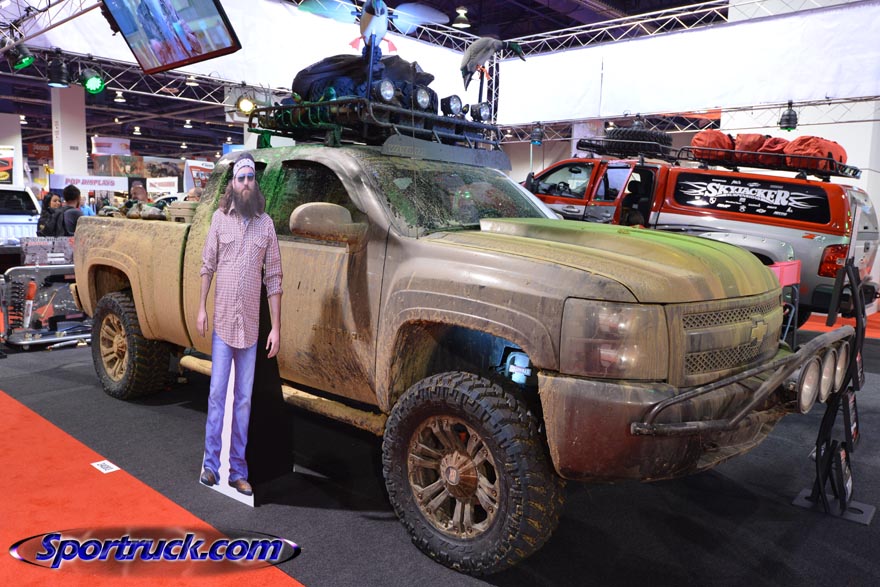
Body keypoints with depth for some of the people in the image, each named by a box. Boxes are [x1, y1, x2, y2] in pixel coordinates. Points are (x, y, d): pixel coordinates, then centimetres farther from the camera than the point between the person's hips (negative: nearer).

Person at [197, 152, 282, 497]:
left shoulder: (267, 223, 1)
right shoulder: (219, 218, 1)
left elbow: (274, 277, 0)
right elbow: (207, 266, 7)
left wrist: (276, 327, -3)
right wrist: (201, 308, 2)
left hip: (251, 324, 1)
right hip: (222, 321, -1)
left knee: (244, 399, 8)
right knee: (217, 393, 3)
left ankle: (238, 470, 18)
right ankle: (210, 464, 17)